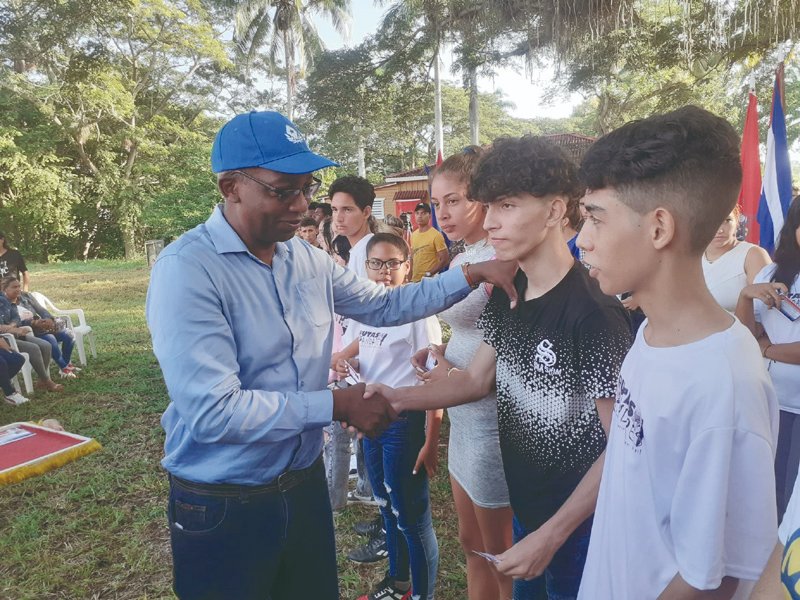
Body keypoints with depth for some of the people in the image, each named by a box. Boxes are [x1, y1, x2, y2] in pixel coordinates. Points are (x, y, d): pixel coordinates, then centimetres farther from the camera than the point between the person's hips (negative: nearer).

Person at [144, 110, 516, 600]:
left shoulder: (307, 259, -1)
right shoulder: (188, 270, -22)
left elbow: (383, 305, 11)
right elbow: (212, 412, -27)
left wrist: (470, 275, 0)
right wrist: (337, 405, -22)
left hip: (306, 485, 6)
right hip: (222, 508, -6)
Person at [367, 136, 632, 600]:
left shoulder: (594, 314, -25)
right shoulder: (507, 296, -1)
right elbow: (479, 379, 6)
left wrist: (551, 536, -22)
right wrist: (399, 398, -9)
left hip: (577, 528, -7)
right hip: (525, 510, 7)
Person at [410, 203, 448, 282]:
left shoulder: (436, 235, -10)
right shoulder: (413, 235, 10)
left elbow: (444, 259, -12)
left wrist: (429, 274, -18)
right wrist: (410, 277, 11)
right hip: (414, 280, 7)